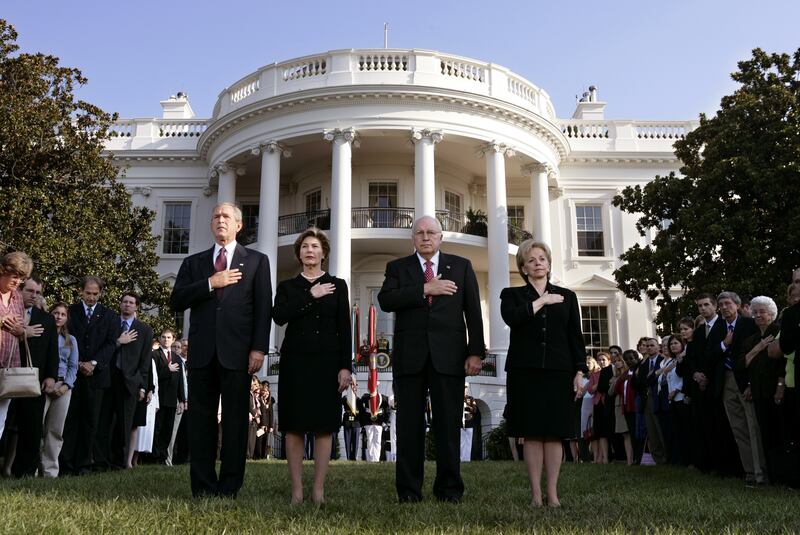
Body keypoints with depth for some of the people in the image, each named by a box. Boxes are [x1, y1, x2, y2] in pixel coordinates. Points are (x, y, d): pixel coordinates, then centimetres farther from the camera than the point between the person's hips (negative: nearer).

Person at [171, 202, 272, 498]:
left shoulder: (256, 261, 10)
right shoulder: (193, 262, 17)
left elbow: (263, 307, 2)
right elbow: (177, 301, 5)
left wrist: (259, 348, -8)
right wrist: (210, 283, -8)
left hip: (237, 352, -2)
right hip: (202, 351, 3)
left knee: (235, 421, 0)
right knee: (200, 420, 4)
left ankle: (229, 489, 6)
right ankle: (203, 489, 11)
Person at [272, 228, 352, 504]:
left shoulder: (337, 285, 10)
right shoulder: (287, 286, 11)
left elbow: (345, 329, 3)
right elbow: (279, 316, -8)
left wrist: (345, 367, -5)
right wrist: (310, 296, -9)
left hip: (327, 362, 0)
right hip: (295, 361, 1)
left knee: (324, 425, 0)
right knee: (294, 426, 0)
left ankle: (319, 489, 6)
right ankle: (297, 489, 6)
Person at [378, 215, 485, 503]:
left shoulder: (461, 266, 13)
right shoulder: (397, 267, 12)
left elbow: (473, 311, 7)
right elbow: (385, 300, -6)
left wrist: (476, 351, -1)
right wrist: (424, 290, -13)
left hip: (448, 356, 0)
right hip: (410, 356, 0)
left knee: (449, 424, 2)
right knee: (409, 424, 4)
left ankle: (449, 488, 12)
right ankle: (408, 489, 12)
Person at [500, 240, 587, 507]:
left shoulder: (567, 296, 14)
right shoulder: (512, 294, 10)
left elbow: (575, 336, 10)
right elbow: (511, 318, -13)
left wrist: (580, 370, 1)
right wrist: (541, 302, -8)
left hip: (558, 372, 1)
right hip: (525, 372, -1)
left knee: (554, 433, 0)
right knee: (532, 433, -2)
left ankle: (553, 492, 5)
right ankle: (536, 493, 3)